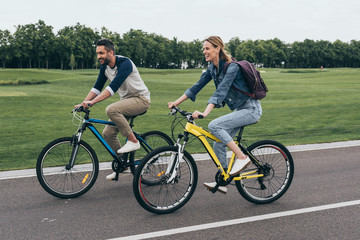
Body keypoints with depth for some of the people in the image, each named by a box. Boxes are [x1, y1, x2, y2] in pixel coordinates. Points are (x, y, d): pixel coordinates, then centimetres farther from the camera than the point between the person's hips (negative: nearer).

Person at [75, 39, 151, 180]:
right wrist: (83, 103, -5)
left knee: (111, 110, -33)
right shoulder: (104, 67, 2)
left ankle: (133, 141, -18)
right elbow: (97, 87, 8)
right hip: (126, 100, 9)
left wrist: (93, 102, -40)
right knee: (108, 133, 1)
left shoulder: (124, 63, -24)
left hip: (141, 99, -9)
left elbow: (113, 86, -34)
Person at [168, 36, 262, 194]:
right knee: (219, 143, 4)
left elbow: (221, 91, -34)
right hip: (239, 109, 9)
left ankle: (242, 157, -14)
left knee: (214, 126, -24)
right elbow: (197, 86, 6)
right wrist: (176, 102, 0)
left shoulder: (232, 67, -22)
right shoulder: (213, 68, 4)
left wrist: (205, 113, -45)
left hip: (251, 109, -9)